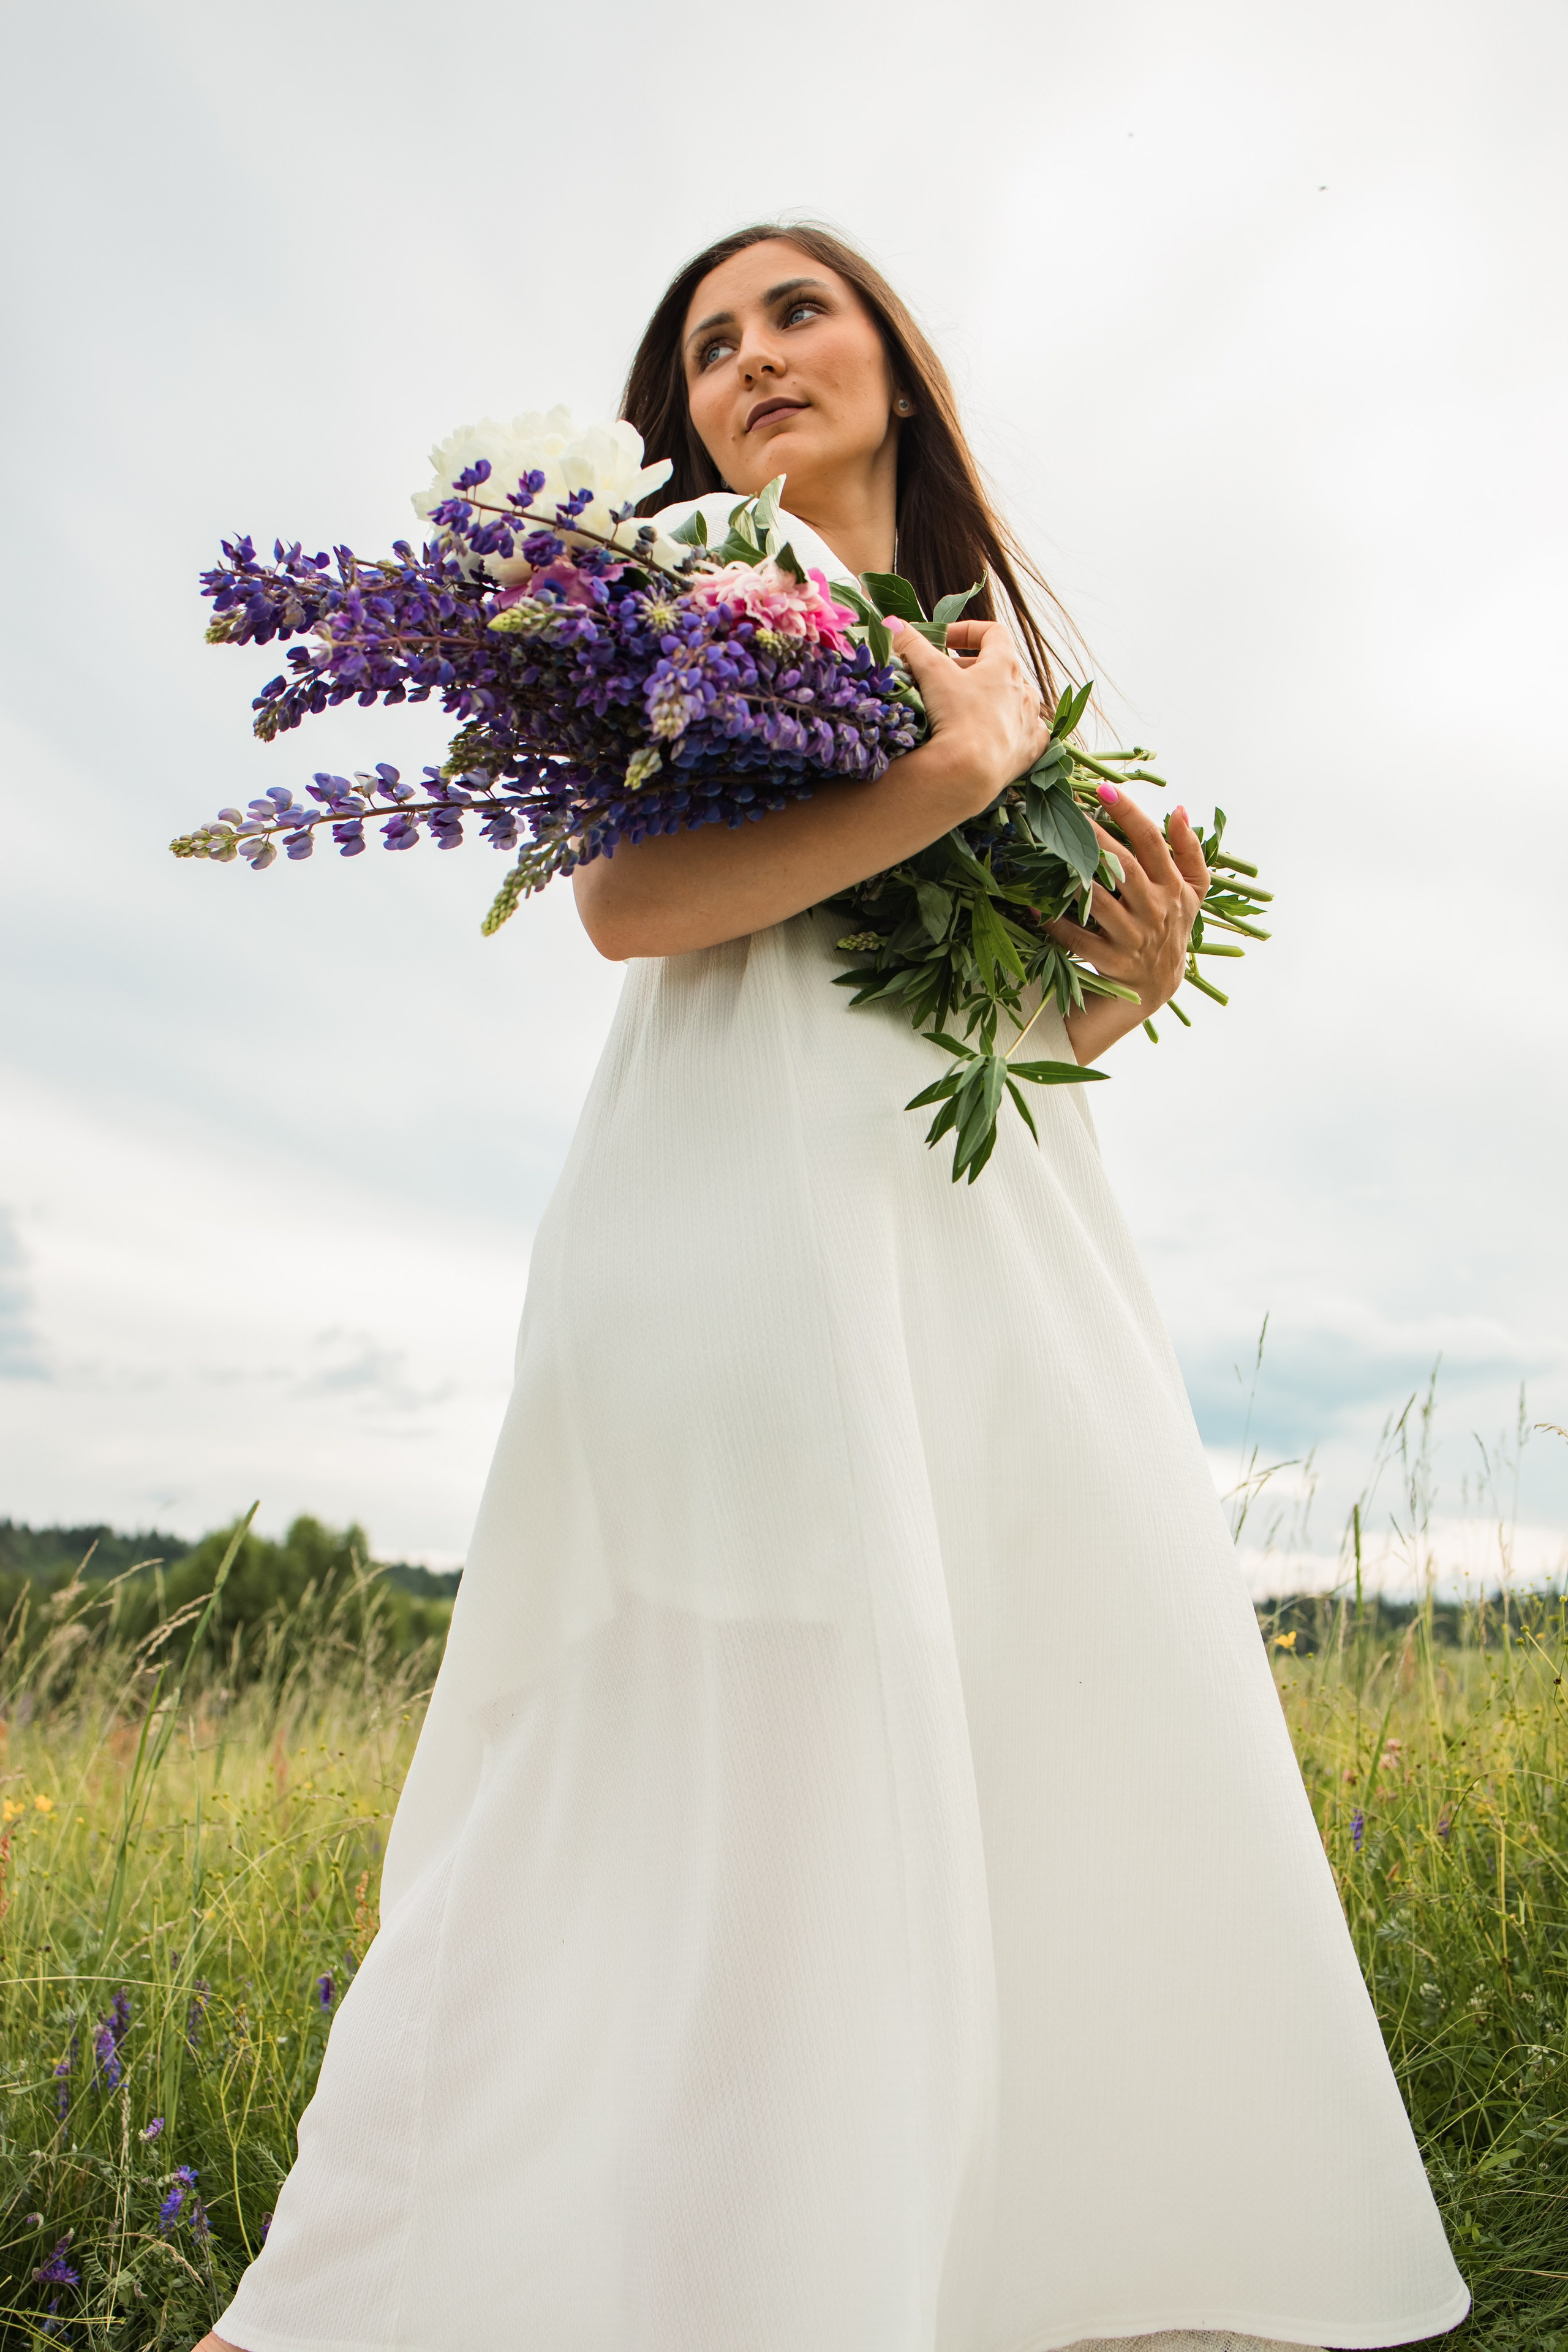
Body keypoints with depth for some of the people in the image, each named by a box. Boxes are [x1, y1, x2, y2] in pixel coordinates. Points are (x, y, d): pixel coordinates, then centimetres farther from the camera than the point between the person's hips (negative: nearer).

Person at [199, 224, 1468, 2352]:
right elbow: (629, 901, -8)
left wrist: (1144, 966, 3)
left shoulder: (998, 631, 28)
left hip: (999, 1219, 7)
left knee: (1098, 1731, 3)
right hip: (760, 1184, -6)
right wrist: (955, 770, -11)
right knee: (742, 1760, -12)